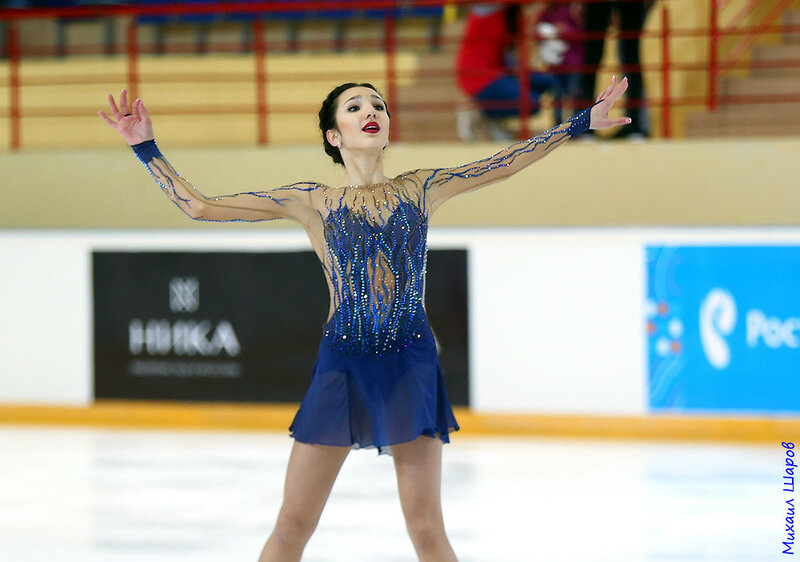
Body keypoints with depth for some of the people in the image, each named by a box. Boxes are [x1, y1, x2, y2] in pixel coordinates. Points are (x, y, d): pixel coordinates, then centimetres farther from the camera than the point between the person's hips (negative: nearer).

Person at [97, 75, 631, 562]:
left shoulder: (421, 189, 9)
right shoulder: (311, 202, 4)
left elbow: (504, 163, 14)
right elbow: (198, 206, 4)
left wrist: (583, 121, 13)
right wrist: (146, 147, -2)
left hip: (412, 366, 1)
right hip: (341, 365, -1)